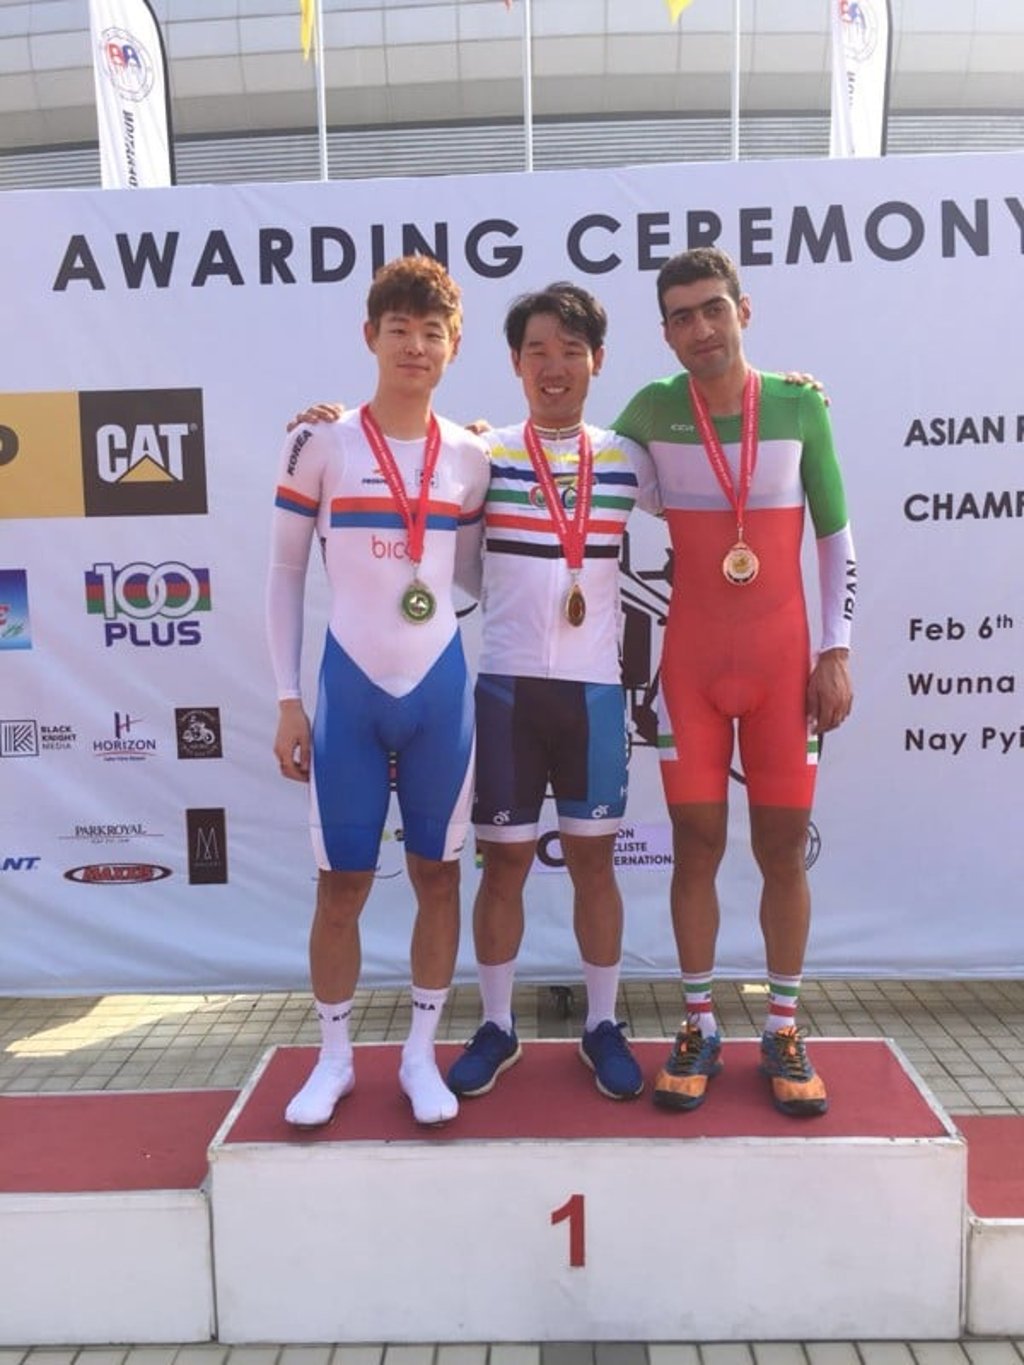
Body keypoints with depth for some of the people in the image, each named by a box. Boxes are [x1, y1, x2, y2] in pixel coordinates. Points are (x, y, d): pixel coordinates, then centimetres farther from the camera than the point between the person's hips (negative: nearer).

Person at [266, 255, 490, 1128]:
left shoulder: (470, 458, 4)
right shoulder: (319, 446, -3)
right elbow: (286, 575, 0)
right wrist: (288, 699, -2)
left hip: (442, 688, 2)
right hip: (349, 688, -2)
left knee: (438, 874, 9)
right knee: (342, 882, 7)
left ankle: (422, 1054, 26)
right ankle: (335, 1059, 26)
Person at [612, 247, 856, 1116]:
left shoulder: (800, 405, -1)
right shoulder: (653, 411, -2)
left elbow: (836, 535, 3)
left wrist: (836, 652, -2)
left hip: (784, 660, 0)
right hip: (692, 661, 0)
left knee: (782, 846, 5)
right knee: (697, 842, 3)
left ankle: (784, 1030, 20)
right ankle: (700, 1027, 18)